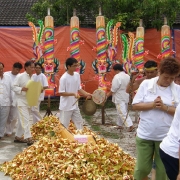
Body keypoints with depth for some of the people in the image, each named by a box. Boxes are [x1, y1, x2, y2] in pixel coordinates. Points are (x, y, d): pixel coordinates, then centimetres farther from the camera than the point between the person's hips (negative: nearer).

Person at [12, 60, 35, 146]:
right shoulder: (20, 76, -11)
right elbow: (14, 87, -13)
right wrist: (22, 89, -28)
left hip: (29, 101, 8)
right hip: (21, 101, -8)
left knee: (22, 120, 14)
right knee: (25, 120, -12)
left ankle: (18, 137, 23)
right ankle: (28, 138, -14)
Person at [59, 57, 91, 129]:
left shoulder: (77, 75, 3)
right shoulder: (63, 78, -18)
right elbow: (61, 93, -17)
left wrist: (86, 94, -7)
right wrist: (73, 94, -26)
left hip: (75, 106, 7)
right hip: (66, 107, -7)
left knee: (79, 122, 15)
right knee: (64, 125, 2)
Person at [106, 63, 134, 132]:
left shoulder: (117, 77, -19)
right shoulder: (127, 76, 7)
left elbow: (113, 89, -18)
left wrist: (107, 95, -6)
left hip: (119, 98, -9)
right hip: (126, 97, 9)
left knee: (123, 113, -7)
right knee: (121, 112, 19)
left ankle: (130, 125, -13)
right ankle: (119, 125, 27)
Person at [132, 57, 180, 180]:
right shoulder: (146, 84, -2)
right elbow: (135, 105, -3)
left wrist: (164, 107, -18)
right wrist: (152, 105, -17)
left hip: (166, 137, 0)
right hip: (145, 135, 0)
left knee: (163, 170, 11)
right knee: (142, 167, 8)